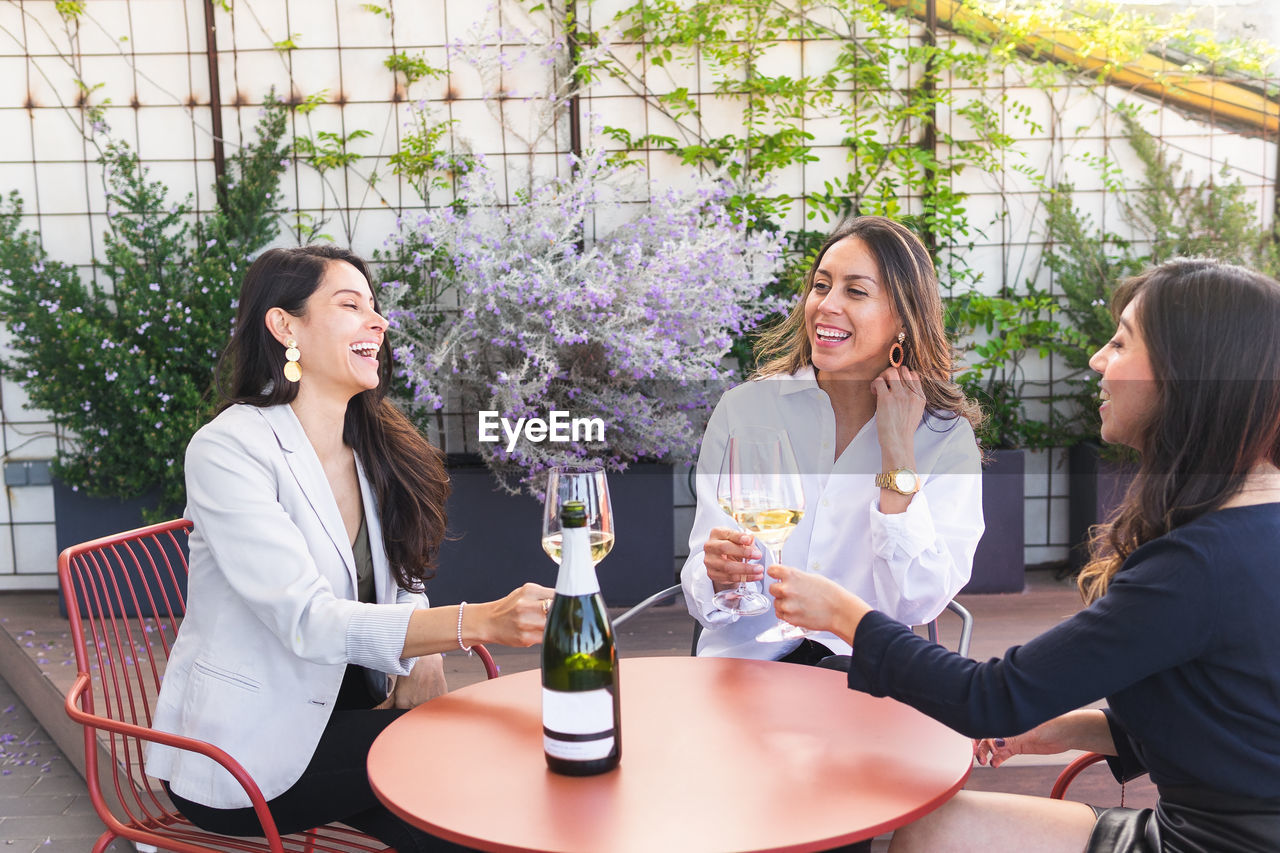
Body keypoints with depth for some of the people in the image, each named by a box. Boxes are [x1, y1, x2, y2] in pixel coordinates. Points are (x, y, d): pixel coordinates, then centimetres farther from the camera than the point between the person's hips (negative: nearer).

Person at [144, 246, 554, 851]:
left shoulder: (373, 447, 6)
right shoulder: (227, 450, -17)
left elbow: (402, 584, 11)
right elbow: (307, 620, -28)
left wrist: (423, 654, -13)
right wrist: (479, 622, -39)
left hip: (343, 713, 6)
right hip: (246, 754, -6)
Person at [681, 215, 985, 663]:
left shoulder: (947, 438, 2)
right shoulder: (744, 408, 3)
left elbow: (916, 604, -8)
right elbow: (701, 594, 2)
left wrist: (897, 453, -9)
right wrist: (717, 576, -22)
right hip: (747, 658, 0)